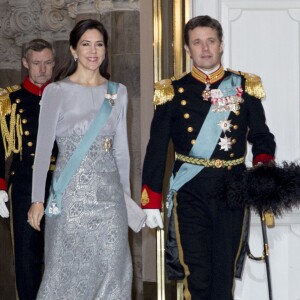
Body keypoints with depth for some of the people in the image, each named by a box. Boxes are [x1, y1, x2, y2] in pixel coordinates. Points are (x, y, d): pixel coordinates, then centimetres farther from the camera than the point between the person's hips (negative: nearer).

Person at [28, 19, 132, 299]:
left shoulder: (118, 92, 7)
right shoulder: (56, 92, -4)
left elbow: (121, 148, 13)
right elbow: (43, 147, -5)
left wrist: (126, 194, 13)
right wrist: (37, 199, -9)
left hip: (108, 193, 3)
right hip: (71, 194, -3)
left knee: (112, 268, 3)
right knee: (69, 269, 4)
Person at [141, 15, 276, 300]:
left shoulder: (244, 86, 6)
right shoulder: (173, 92, 2)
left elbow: (261, 136, 9)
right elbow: (156, 149, 2)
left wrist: (263, 165, -13)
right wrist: (151, 202, -2)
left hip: (233, 192, 1)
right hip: (190, 194, -1)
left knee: (224, 275, 7)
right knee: (197, 277, -1)